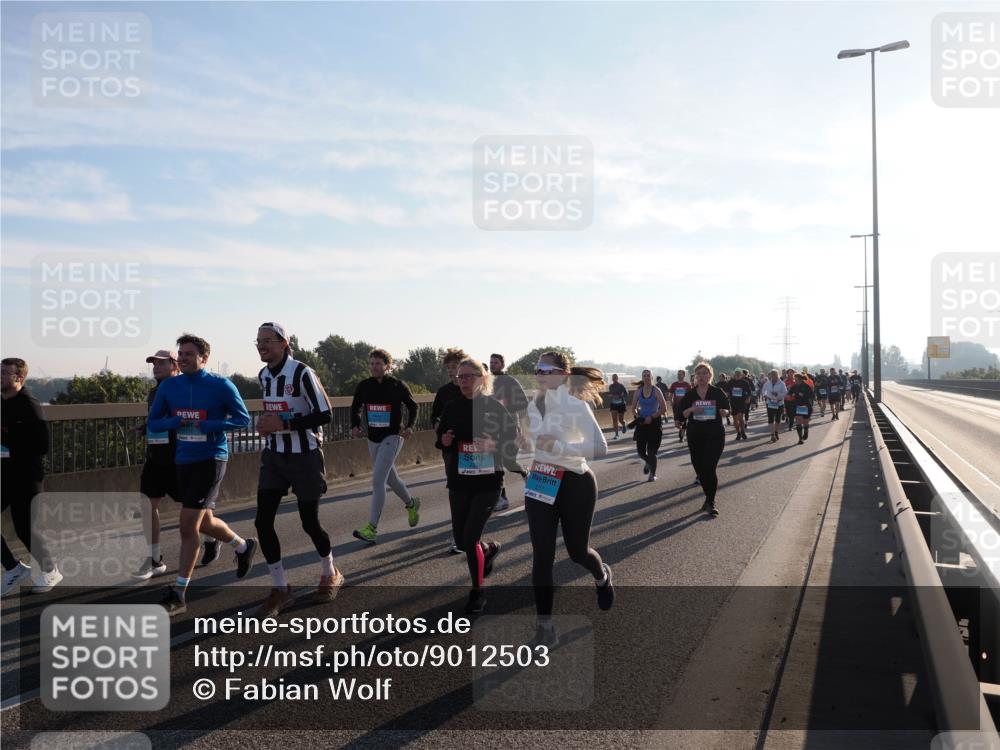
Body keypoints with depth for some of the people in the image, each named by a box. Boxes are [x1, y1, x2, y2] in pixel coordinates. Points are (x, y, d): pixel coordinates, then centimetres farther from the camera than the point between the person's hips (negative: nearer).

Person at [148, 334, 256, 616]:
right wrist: (176, 422, -12)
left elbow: (243, 419, -6)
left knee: (188, 526, -10)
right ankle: (244, 546, 47)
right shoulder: (169, 386, 4)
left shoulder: (221, 386, -10)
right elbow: (153, 423, 9)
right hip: (183, 461, 6)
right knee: (204, 522, 19)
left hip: (210, 460, -6)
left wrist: (208, 426, -19)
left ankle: (179, 595, 0)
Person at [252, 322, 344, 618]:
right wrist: (266, 424, 6)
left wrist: (284, 423, -24)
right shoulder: (263, 375, 7)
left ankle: (330, 575, 32)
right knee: (263, 521, -3)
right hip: (273, 456, 7)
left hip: (304, 457, -6)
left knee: (310, 522, 5)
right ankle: (280, 589, 11)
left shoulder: (302, 373, -17)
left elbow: (324, 415, -20)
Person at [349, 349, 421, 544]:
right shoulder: (364, 386, 2)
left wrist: (409, 426, -11)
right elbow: (355, 408, 14)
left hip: (392, 438, -6)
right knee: (390, 478, 20)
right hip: (373, 439, 6)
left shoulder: (397, 386, -8)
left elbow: (412, 406, 4)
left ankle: (372, 528, -16)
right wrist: (355, 425, -4)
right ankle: (411, 504, 47)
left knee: (377, 480, -17)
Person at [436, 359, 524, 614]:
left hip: (488, 482, -4)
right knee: (461, 540, 10)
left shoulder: (495, 406, -8)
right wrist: (443, 440, -9)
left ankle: (477, 593, 14)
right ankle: (490, 549, 46)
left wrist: (494, 445, -23)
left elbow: (512, 438, -5)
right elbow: (440, 437, 13)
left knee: (470, 538, -9)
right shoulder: (452, 408, 2)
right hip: (459, 483, 4)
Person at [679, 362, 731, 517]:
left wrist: (723, 412, -17)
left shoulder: (718, 392, 0)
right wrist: (691, 410, -15)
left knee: (709, 468, -12)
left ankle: (711, 503, -2)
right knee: (699, 468, 9)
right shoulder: (689, 395, 5)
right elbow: (682, 414, 5)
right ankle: (709, 498, 29)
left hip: (715, 436, -3)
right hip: (695, 436, 3)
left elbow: (727, 409, 6)